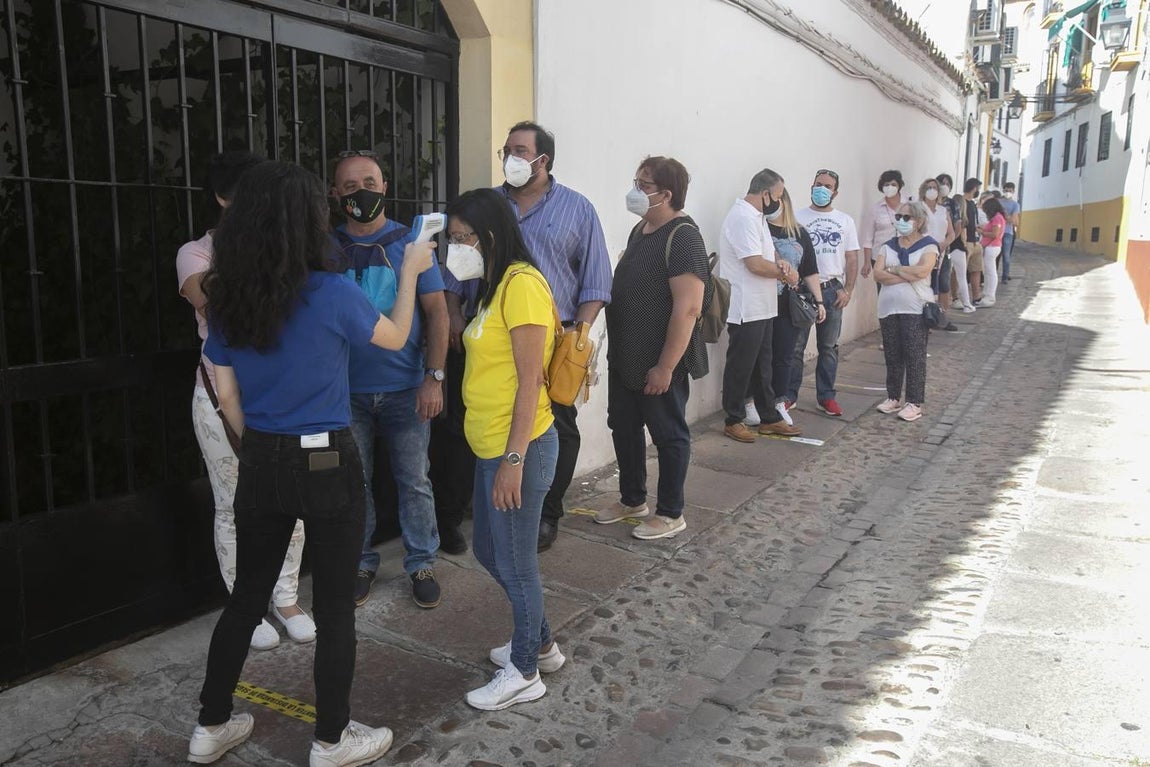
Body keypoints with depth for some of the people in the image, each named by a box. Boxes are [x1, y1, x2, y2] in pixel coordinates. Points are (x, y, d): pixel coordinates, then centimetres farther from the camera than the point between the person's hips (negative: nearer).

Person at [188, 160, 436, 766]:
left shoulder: (225, 298, 0)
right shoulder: (330, 293, -16)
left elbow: (228, 397, 6)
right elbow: (396, 337, 2)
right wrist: (410, 271, 15)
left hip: (261, 464, 6)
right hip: (326, 465, -5)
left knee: (246, 596, 20)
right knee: (334, 607, 9)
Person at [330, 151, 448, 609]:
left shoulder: (410, 243, 0)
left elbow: (437, 312, -2)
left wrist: (434, 377, -10)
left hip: (406, 390, -1)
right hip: (346, 392, 1)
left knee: (414, 481, 6)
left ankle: (421, 563, 22)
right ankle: (360, 563, 27)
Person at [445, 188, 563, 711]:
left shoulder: (522, 284, -16)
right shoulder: (496, 285, 15)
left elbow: (529, 382, -19)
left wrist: (514, 459, -20)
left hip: (518, 448, -10)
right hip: (491, 447, 10)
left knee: (515, 561, 5)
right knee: (488, 551, 20)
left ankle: (525, 673, 24)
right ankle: (541, 644, 38)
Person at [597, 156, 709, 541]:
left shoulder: (682, 237, -18)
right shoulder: (640, 230, 10)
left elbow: (688, 307, -24)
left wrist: (665, 366, -24)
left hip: (659, 363, -9)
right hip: (625, 357, 9)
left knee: (669, 435, 6)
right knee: (624, 428, 18)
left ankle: (670, 514, 20)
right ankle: (632, 500, 35)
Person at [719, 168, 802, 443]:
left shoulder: (755, 216, 14)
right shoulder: (743, 218, -19)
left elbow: (764, 255, 21)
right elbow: (755, 264, -24)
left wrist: (779, 263, -2)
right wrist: (785, 273, -9)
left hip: (761, 308, 10)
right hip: (746, 310, -10)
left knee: (762, 366, 15)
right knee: (740, 367, 2)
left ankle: (769, 419, 24)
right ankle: (733, 421, 14)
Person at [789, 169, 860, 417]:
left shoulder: (845, 221, 9)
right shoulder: (798, 218, 0)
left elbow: (852, 259, 8)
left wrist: (847, 290, -1)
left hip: (832, 290, 3)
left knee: (829, 347, 9)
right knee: (795, 346, 0)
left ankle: (826, 396, 17)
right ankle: (789, 395, 9)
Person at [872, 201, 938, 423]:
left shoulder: (928, 245, -2)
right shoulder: (888, 246, 10)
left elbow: (922, 271, -20)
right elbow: (878, 274, -5)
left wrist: (893, 269, -9)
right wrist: (909, 275, -14)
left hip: (915, 310, -4)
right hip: (888, 309, 4)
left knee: (915, 357, -2)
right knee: (892, 356, 9)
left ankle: (914, 403, 4)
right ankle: (893, 398, 19)